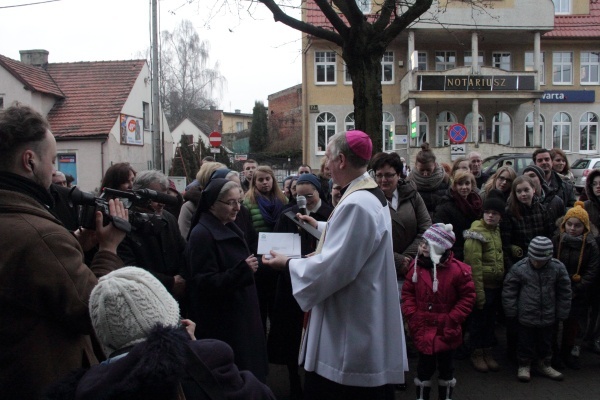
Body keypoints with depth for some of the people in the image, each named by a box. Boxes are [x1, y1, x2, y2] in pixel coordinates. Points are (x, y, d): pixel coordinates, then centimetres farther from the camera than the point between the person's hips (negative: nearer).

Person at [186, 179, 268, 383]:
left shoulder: (229, 228, 10)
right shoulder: (202, 235, -17)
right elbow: (205, 283, -23)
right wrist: (242, 270, -31)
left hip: (241, 315, 9)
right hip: (221, 323, -9)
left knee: (248, 370, 16)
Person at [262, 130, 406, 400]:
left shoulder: (356, 204, -26)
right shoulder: (371, 194, 7)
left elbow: (333, 267, -26)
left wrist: (288, 264, -13)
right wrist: (319, 226, 30)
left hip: (350, 328, -10)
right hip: (361, 318, 10)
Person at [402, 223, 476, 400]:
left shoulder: (457, 269, -15)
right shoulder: (416, 266, -5)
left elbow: (468, 296, -7)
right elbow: (408, 292, 4)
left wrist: (453, 319, -11)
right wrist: (411, 315, -6)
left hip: (446, 331, -1)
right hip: (423, 329, 2)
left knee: (446, 365, 16)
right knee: (424, 366, 13)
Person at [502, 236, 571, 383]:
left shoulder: (558, 268, -7)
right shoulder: (519, 268, -13)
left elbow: (564, 292, 3)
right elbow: (509, 291, -4)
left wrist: (561, 314, 5)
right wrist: (511, 312, -4)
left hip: (548, 317, 2)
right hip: (526, 317, -2)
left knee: (545, 342, 19)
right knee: (526, 342, 10)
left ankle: (544, 365, 38)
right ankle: (524, 365, 29)